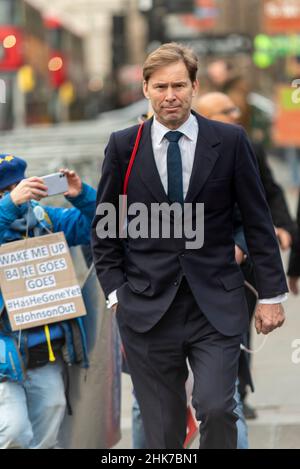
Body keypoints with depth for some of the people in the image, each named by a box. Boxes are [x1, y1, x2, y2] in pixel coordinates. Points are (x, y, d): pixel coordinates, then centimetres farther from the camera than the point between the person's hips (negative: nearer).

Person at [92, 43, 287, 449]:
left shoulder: (230, 141, 0)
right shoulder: (123, 146, 3)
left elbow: (258, 221, 4)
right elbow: (104, 226, 9)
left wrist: (271, 294, 3)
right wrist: (115, 291, 1)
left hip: (215, 305, -1)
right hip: (148, 306, 1)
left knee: (215, 407, -16)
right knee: (162, 427, 3)